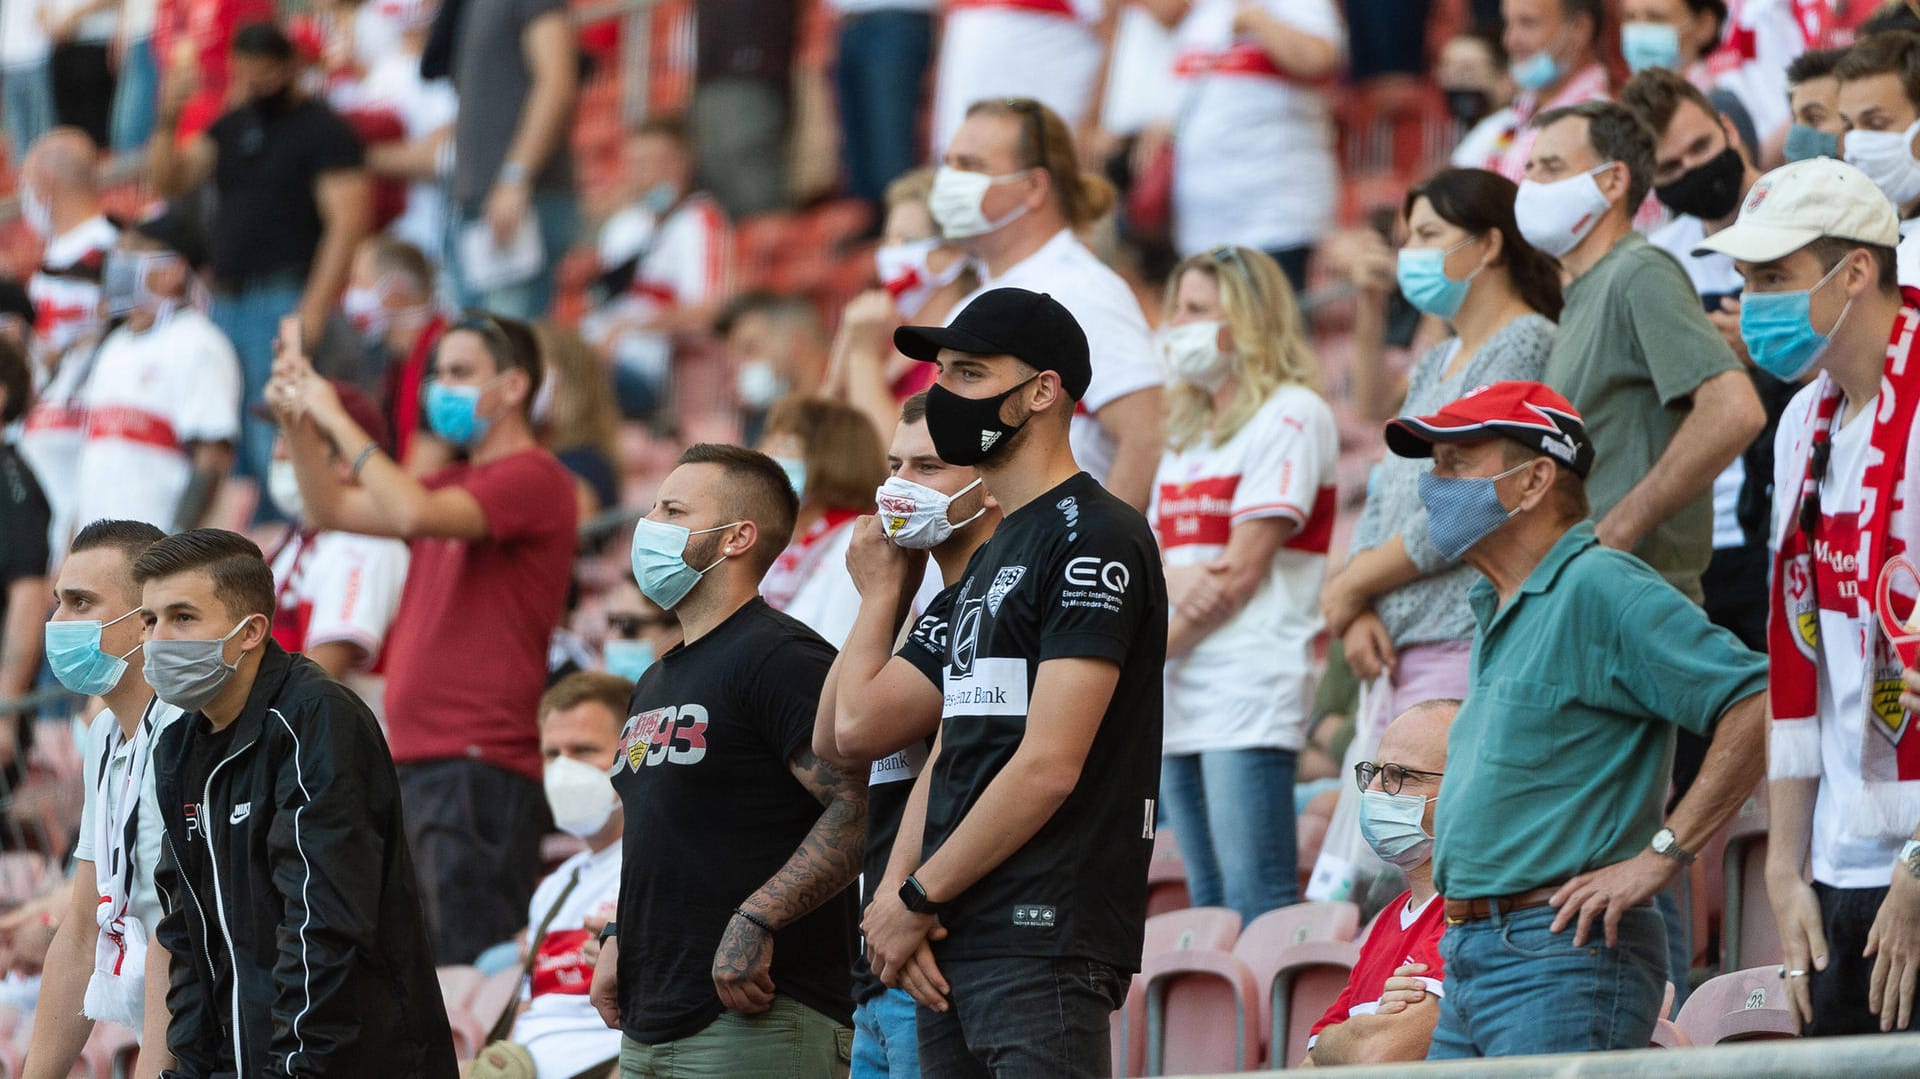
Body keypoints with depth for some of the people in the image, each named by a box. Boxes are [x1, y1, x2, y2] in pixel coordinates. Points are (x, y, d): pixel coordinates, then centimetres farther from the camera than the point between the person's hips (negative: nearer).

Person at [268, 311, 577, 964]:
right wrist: (298, 422, 9)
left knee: (470, 971, -14)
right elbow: (333, 511, 22)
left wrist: (339, 420, -14)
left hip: (481, 768, -10)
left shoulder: (533, 479, -8)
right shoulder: (459, 483, 23)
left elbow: (413, 514, -22)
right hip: (419, 761, 10)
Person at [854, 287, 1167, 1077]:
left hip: (1044, 946, -9)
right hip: (954, 950, 9)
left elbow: (1049, 766, -16)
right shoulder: (986, 561, 21)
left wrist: (917, 899, -9)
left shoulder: (1095, 540, -8)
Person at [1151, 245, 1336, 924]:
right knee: (1209, 911, 6)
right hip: (1179, 703, 8)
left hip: (1250, 688, -8)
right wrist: (1170, 579, -9)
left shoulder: (1291, 415, -4)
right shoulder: (1187, 429, 22)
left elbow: (1244, 569, -11)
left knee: (1257, 903, -14)